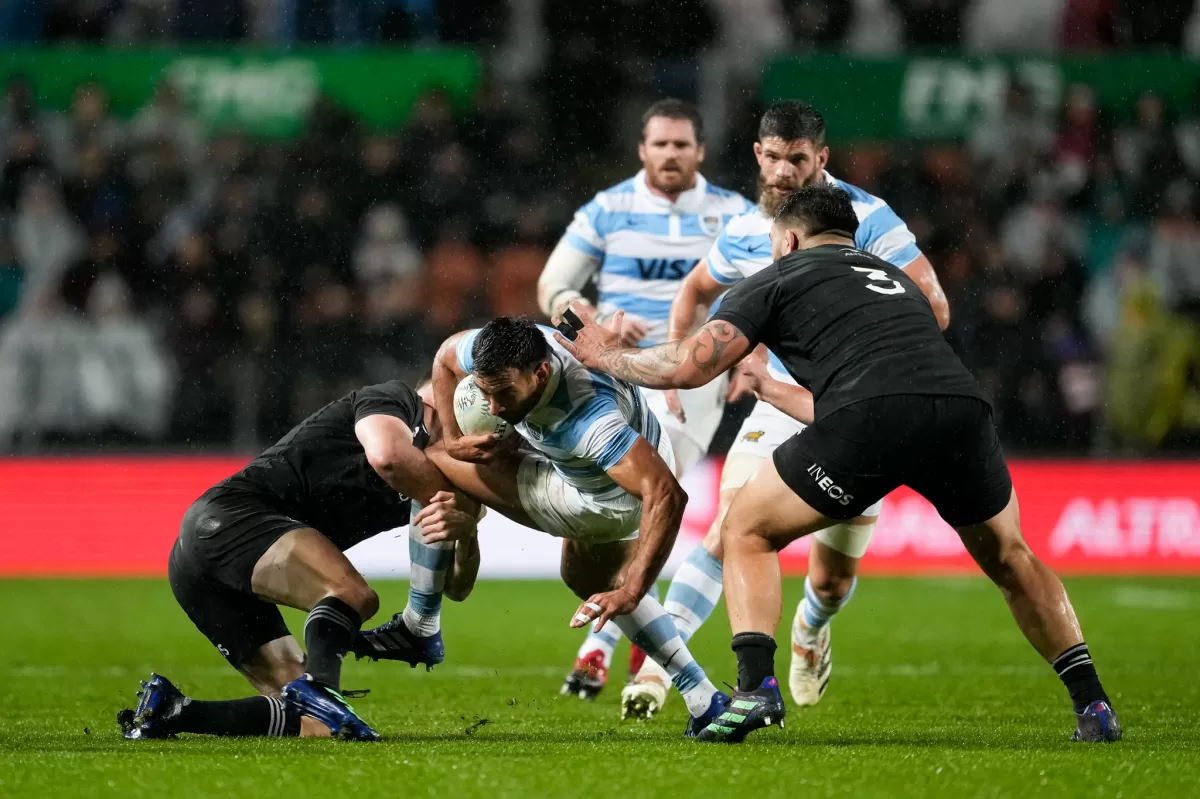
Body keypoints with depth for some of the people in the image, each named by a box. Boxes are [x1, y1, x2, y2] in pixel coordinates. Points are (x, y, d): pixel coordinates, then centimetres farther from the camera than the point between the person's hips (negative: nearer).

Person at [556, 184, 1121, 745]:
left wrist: (608, 357, 32)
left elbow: (689, 366, 14)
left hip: (870, 415, -5)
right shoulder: (894, 278, 38)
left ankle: (755, 685, -2)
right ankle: (1093, 706, 20)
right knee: (1008, 557, 29)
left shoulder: (778, 280, 22)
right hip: (963, 405, 5)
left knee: (746, 532, 17)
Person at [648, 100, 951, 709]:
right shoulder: (745, 233, 0)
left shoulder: (866, 218, -14)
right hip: (781, 403, 2)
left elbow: (933, 309, -16)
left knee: (833, 578, 8)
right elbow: (694, 291, 20)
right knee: (729, 532, -21)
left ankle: (810, 631, 43)